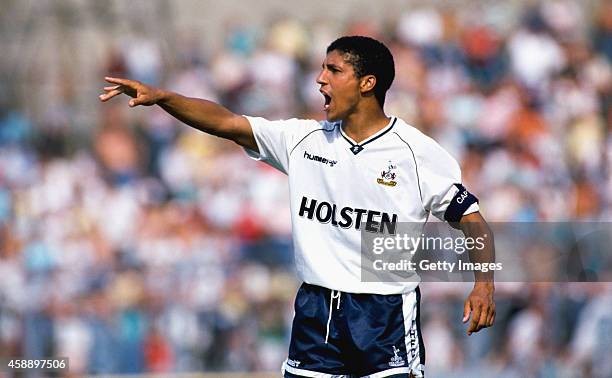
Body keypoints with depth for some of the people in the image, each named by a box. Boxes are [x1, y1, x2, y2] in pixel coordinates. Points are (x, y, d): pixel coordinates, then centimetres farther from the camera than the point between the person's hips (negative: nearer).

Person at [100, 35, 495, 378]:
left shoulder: (418, 152, -5)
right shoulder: (304, 139, 7)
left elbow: (471, 218, -3)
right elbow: (228, 123, 3)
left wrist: (484, 282, -18)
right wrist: (160, 96, -9)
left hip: (387, 313, -4)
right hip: (316, 309, 4)